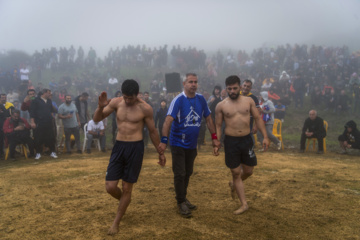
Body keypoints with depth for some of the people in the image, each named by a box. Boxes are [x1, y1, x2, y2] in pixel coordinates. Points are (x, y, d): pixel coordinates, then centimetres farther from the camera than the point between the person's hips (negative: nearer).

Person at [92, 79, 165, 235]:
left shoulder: (145, 108, -8)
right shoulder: (116, 102, 0)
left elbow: (152, 131, 4)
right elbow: (96, 119, 1)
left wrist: (160, 152, 10)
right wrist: (101, 106, -21)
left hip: (135, 148, -3)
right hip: (119, 146, 3)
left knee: (127, 188, 4)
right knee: (110, 187, 0)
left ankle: (116, 223, 23)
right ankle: (124, 202, 36)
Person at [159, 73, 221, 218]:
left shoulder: (201, 99, 0)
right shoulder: (178, 100, -16)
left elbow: (208, 119, 8)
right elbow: (168, 120, -23)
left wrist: (214, 137, 5)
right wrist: (163, 141, -31)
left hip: (192, 144, 5)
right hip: (178, 144, -5)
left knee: (188, 173, 16)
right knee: (180, 174, 1)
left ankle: (183, 198, 33)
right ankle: (181, 203, 16)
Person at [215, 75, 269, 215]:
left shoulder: (249, 101, 3)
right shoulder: (221, 106, -1)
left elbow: (258, 119, 5)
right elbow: (218, 126, 2)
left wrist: (265, 136, -4)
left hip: (247, 140, 2)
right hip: (231, 141, -2)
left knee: (248, 171, 9)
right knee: (236, 173, 2)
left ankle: (234, 185, 42)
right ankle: (244, 204, 14)